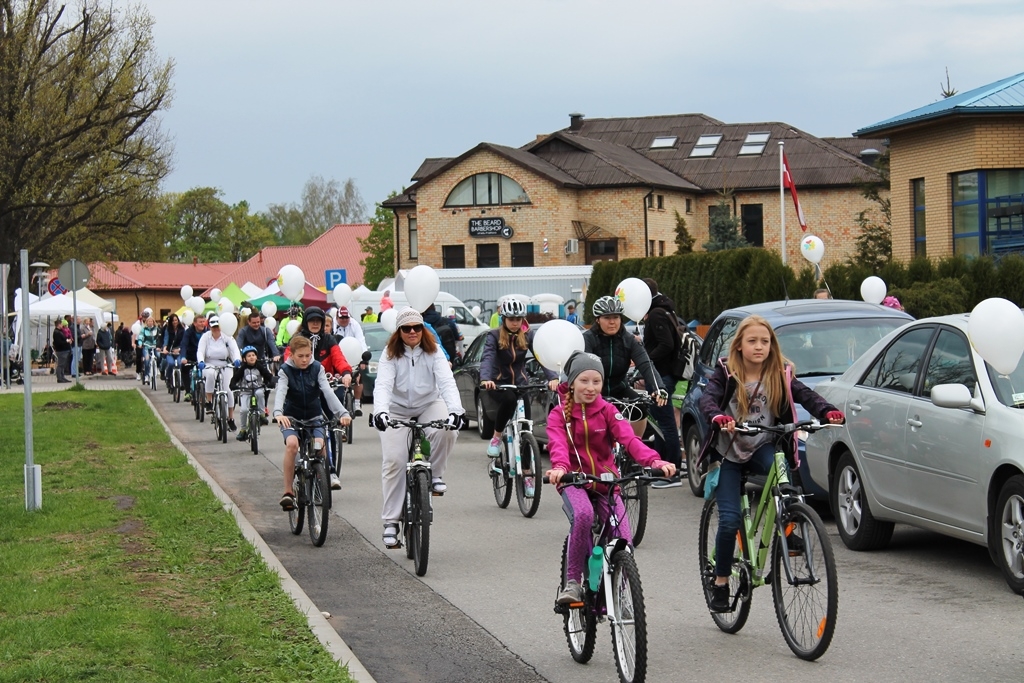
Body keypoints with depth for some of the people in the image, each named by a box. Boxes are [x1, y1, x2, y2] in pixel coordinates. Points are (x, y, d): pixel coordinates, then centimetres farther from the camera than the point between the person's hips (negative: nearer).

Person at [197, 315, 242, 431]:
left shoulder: (227, 337, -3)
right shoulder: (205, 337, -3)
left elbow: (234, 349, -14)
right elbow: (200, 351, -13)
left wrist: (237, 359, -36)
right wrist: (201, 362, -35)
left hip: (225, 366, 1)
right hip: (209, 366, -1)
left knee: (228, 390, -15)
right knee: (210, 374, -37)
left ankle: (231, 418, -3)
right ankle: (209, 401, -24)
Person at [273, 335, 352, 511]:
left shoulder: (317, 368, -6)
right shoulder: (285, 371, -11)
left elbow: (328, 392, -18)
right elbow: (280, 392, -27)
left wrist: (342, 412, -34)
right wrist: (278, 413, -48)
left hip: (314, 416, 2)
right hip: (291, 417, -2)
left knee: (319, 445, -25)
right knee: (292, 443, -30)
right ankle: (288, 492, -24)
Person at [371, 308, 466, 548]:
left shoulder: (433, 352, -9)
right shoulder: (390, 355, -11)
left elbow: (447, 381, -22)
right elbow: (383, 385, -25)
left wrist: (456, 409, -41)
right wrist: (380, 411, -46)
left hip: (429, 405, 1)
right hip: (398, 410, 0)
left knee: (446, 430, -33)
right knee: (394, 462, -14)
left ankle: (435, 474, -7)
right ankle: (391, 521, -5)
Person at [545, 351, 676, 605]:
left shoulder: (607, 411, 3)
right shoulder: (559, 414, -1)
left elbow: (629, 438, -14)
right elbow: (558, 444, -22)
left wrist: (654, 461, -34)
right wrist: (559, 467, -45)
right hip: (574, 482, -2)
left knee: (624, 540, -13)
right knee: (583, 515, -35)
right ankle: (572, 581, -21)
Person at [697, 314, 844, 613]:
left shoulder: (780, 374, -1)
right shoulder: (726, 373, -6)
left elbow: (804, 395, -14)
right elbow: (706, 399, -22)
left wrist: (827, 411, -35)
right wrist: (718, 417, -44)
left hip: (762, 448, 1)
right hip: (729, 453, -1)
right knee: (730, 520, -11)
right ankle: (721, 582, 5)